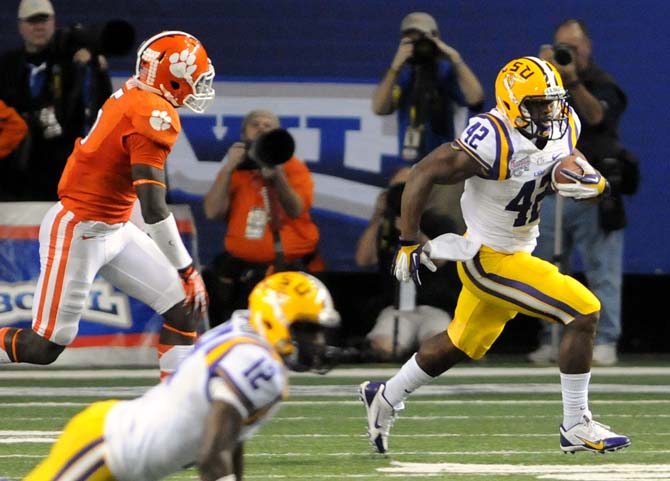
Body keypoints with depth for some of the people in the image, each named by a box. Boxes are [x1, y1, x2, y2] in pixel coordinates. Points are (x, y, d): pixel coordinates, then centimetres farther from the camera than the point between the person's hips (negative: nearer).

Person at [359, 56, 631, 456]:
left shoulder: (564, 127, -4)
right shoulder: (493, 141, -27)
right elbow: (423, 175, -22)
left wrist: (590, 182, -14)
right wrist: (408, 243, -18)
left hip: (518, 252, 9)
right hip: (489, 259, -9)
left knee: (462, 344, 24)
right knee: (583, 313, -14)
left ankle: (386, 397, 43)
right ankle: (576, 427, -6)